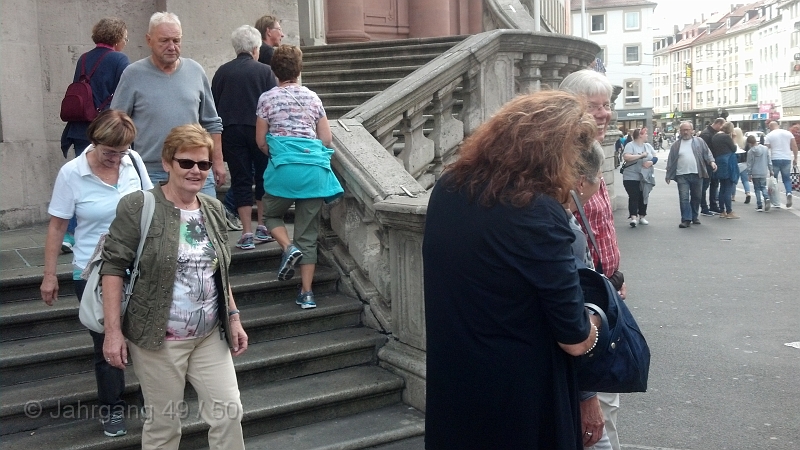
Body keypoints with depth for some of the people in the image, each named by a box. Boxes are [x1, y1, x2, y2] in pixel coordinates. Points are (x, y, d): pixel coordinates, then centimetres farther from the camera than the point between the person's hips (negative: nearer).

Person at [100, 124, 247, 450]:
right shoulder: (138, 207, -11)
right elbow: (113, 266, -11)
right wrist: (113, 331, -15)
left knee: (229, 413, 6)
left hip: (210, 336, 5)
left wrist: (233, 317, 10)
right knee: (163, 423, 8)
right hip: (159, 338, -5)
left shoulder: (213, 209, 6)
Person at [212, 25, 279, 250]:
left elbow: (213, 107, 7)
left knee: (240, 180, 5)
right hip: (259, 130, -1)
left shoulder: (222, 72, 4)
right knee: (264, 177, 13)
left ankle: (247, 233, 2)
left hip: (230, 132, 1)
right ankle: (263, 228, 17)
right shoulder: (265, 71, -2)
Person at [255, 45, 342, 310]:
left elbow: (261, 141, 6)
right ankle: (307, 293, 5)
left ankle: (289, 248, -6)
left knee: (271, 215, 23)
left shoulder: (267, 98, 4)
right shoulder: (312, 97, 11)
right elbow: (327, 139, 10)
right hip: (315, 169, 3)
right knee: (308, 233, 7)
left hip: (284, 169, -2)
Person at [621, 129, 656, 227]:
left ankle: (642, 217, 20)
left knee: (643, 197, 9)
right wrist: (641, 155, -18)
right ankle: (633, 217, -16)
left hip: (645, 177, 6)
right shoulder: (630, 145, -7)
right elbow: (626, 157, -21)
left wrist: (651, 162, -11)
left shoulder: (648, 146, 13)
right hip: (632, 177, -6)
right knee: (633, 197, -11)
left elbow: (655, 157, 12)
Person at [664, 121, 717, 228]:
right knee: (684, 198, -8)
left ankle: (694, 217, 25)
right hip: (682, 175, -1)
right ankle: (686, 219, -6)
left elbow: (707, 153, 6)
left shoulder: (699, 141, 7)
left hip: (697, 175, 1)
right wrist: (668, 175, 6)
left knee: (696, 197, 10)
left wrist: (711, 161, -13)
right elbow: (670, 161, 8)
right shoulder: (675, 145, 7)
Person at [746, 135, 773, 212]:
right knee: (763, 187, 15)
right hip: (764, 173, 3)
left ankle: (759, 206, 2)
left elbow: (749, 164, -6)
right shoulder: (765, 149, 3)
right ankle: (767, 198, -14)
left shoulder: (750, 152, -9)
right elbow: (769, 161, 8)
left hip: (755, 174, -3)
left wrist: (749, 174, 2)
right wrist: (771, 170, 16)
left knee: (757, 189, 5)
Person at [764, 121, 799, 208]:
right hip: (787, 159, 2)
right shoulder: (788, 133, 8)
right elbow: (795, 146, 4)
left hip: (775, 159, -2)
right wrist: (795, 158, 11)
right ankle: (789, 193, -14)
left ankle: (775, 202, 8)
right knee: (786, 179, 15)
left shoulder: (769, 136, 0)